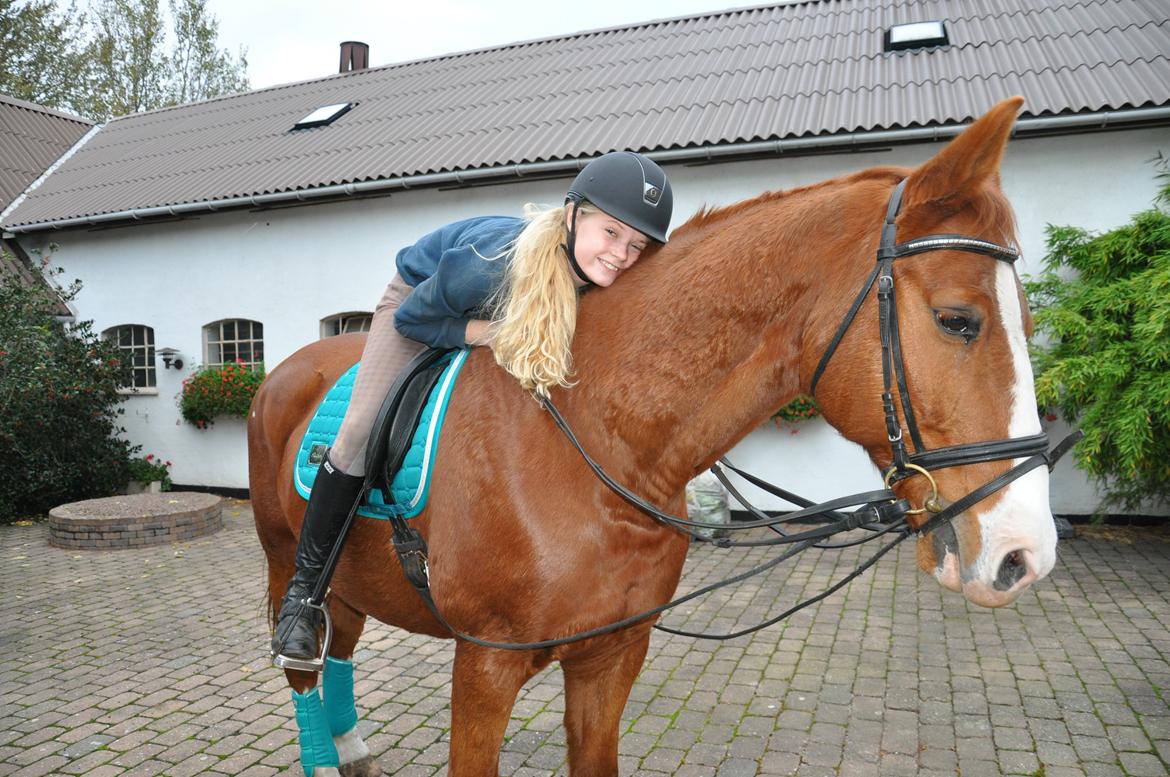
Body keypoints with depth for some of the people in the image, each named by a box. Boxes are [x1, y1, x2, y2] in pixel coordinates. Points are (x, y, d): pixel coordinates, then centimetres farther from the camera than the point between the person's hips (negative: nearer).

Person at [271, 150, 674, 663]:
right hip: (422, 299, -4)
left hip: (506, 323, 5)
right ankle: (305, 586, 1)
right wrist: (494, 332, -41)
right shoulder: (486, 262, -45)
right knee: (361, 433, -16)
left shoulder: (605, 282, -31)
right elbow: (413, 318, -27)